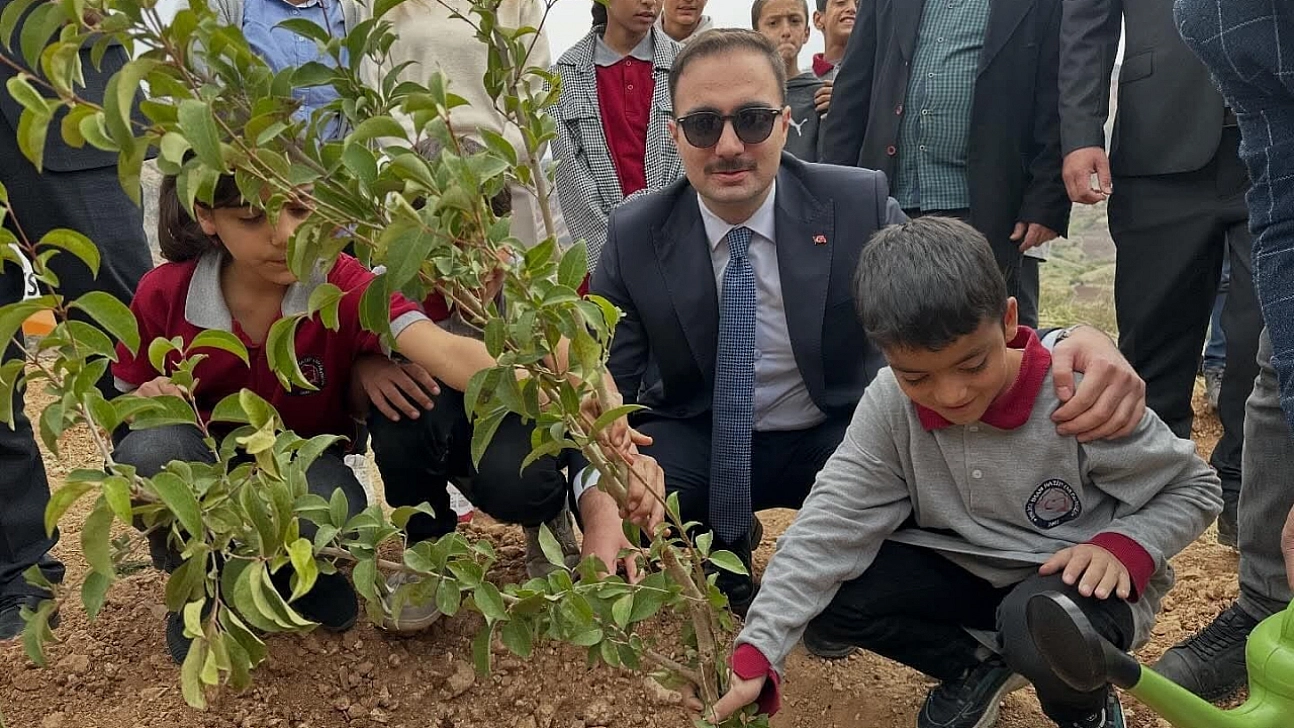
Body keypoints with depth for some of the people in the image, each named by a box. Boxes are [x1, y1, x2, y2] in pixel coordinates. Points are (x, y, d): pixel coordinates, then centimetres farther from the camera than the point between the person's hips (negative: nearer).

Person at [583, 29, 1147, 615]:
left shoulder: (858, 205, -14)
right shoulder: (634, 235, -11)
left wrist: (1073, 345, -40)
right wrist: (601, 503, -34)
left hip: (835, 439, 0)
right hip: (694, 443, 1)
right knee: (614, 503, -30)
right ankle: (724, 551, 8)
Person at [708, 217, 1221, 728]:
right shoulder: (889, 408, -16)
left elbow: (1193, 487, -9)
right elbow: (831, 524, -19)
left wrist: (1124, 548, -29)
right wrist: (757, 654, -27)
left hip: (1076, 578, -3)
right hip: (964, 570, 4)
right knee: (825, 603, -17)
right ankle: (976, 667, 9)